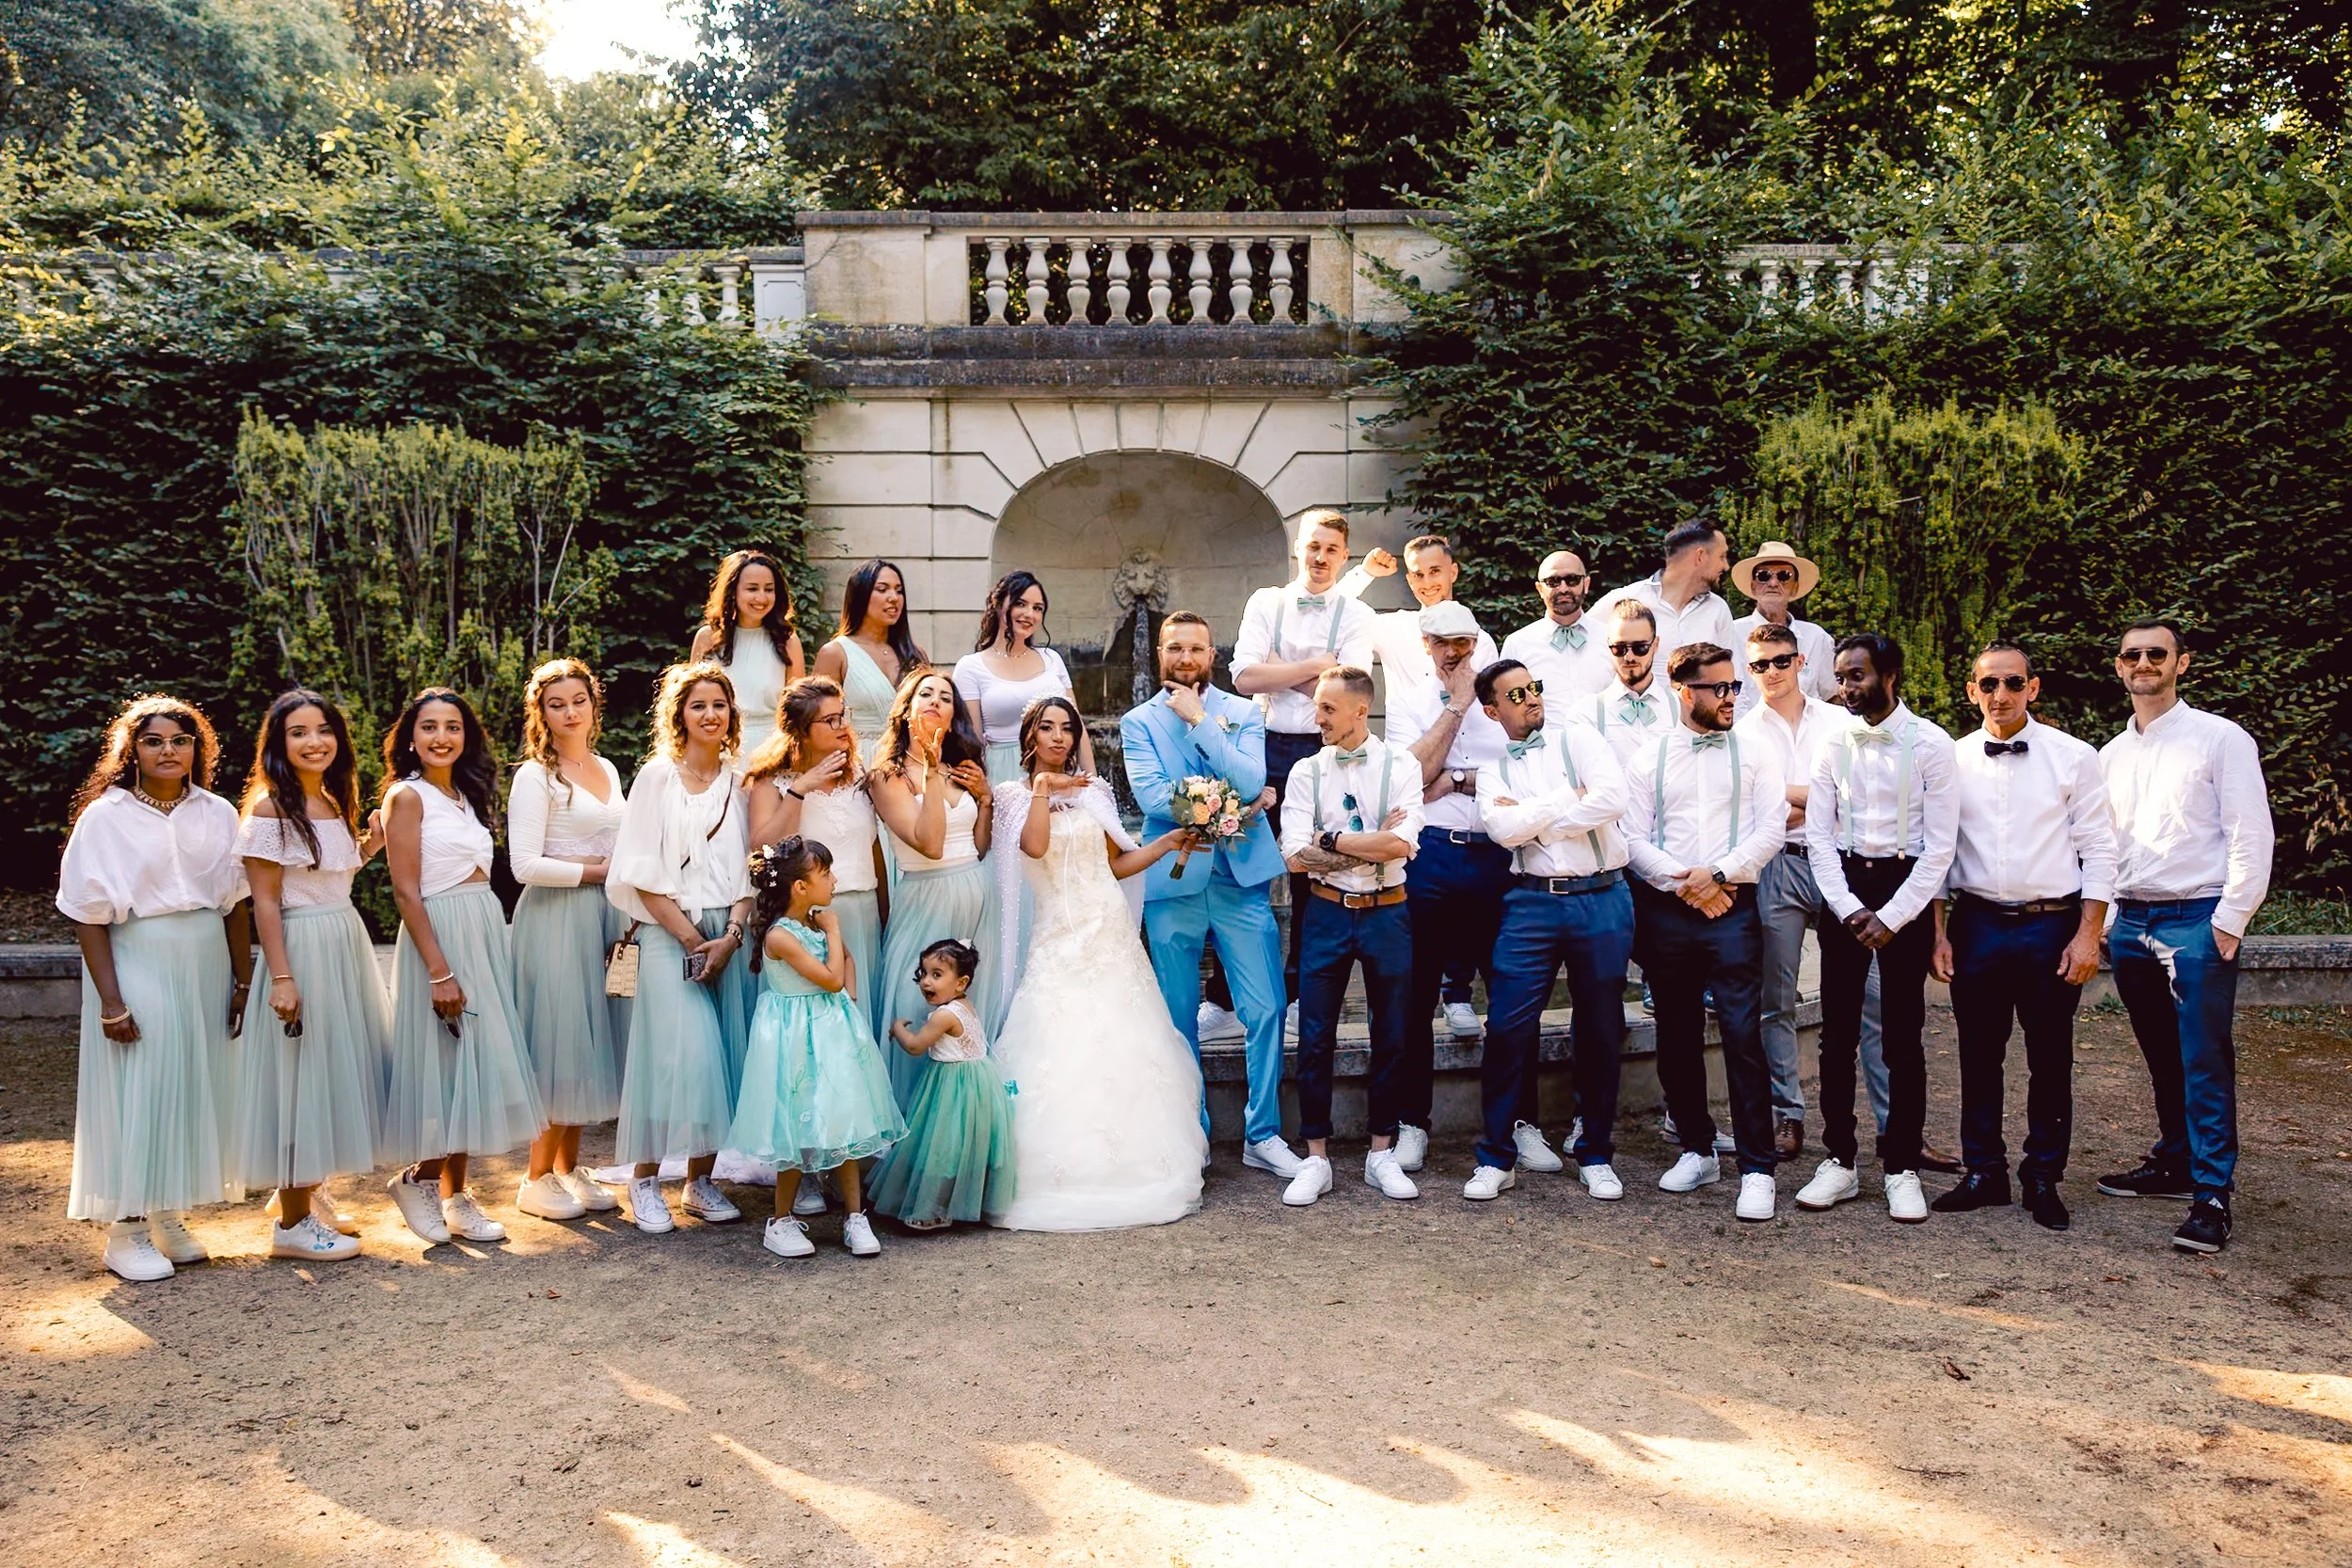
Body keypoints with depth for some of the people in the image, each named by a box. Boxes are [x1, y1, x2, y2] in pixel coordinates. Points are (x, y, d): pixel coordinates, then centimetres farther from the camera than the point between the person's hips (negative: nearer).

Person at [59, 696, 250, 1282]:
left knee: (194, 1088, 8)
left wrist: (244, 982, 5)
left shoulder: (217, 814, 5)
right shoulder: (105, 817, -5)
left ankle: (169, 1218, 22)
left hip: (207, 969, 4)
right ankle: (126, 1231, 10)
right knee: (135, 1092, -1)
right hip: (138, 966, -4)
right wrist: (111, 1000, -12)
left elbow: (235, 904, 8)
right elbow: (89, 917, -7)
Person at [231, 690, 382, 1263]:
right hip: (301, 947, -8)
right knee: (301, 1072, -2)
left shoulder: (334, 804, 12)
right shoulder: (269, 809, -11)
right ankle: (292, 1222, 9)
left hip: (347, 943, 8)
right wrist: (282, 978, -19)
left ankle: (308, 1191, 29)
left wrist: (367, 848, 8)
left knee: (340, 1067, 13)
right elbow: (265, 901, -14)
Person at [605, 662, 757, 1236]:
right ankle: (645, 1181, 2)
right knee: (673, 1050, -10)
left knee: (721, 1053, 1)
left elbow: (749, 867, 8)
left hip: (728, 934, 3)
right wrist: (690, 936, -10)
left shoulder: (739, 781, 11)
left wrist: (731, 935, -7)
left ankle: (701, 1180, 11)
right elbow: (642, 871, -4)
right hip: (669, 933, -3)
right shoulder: (657, 775, 2)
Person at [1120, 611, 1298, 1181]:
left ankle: (1263, 1135, 10)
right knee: (1179, 1020, 7)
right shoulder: (1138, 722, 7)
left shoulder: (1243, 713, 8)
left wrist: (1199, 720, -10)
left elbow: (1249, 782, -9)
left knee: (1265, 1010, -2)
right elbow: (1153, 798, -8)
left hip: (1241, 880, 0)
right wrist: (1228, 803, -10)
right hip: (1172, 883, 0)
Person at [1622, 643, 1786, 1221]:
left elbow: (1771, 830, -1)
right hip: (1665, 912, 2)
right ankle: (1697, 1150, 24)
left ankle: (1757, 1169, -2)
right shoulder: (1647, 758, 8)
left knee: (1743, 1036, -8)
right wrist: (1684, 882, -9)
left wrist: (1716, 875, -12)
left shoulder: (1754, 755, 7)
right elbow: (1635, 838, 3)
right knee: (1677, 1038, 9)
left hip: (1732, 910, -2)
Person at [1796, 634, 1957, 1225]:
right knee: (1837, 1034, 5)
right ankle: (1839, 1162, 13)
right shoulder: (1833, 744, 5)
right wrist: (1849, 909, -8)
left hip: (1906, 888, -3)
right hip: (1843, 888, 3)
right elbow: (1819, 834, 3)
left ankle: (1902, 1169, 12)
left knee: (1903, 1038, 2)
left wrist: (1891, 917, -12)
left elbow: (1940, 845, -7)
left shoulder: (1930, 744, -5)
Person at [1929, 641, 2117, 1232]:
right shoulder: (1953, 760, 4)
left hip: (2052, 925, -1)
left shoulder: (2073, 758, 0)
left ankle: (2044, 1179, 21)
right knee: (1978, 1057, 8)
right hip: (1977, 923, 2)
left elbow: (2098, 850, 0)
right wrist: (1939, 932, 1)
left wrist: (2088, 935, -7)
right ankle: (1984, 1173, 21)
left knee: (2051, 1061, 6)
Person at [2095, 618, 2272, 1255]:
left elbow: (2251, 836, -7)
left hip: (2198, 921, -6)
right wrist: (2102, 919, 11)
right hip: (2130, 922, 6)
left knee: (2203, 1060, -6)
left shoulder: (2221, 739, -3)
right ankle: (2174, 1162, 26)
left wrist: (2230, 921, -12)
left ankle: (2211, 1195, -2)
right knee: (2161, 1057, 14)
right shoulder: (2112, 754, 14)